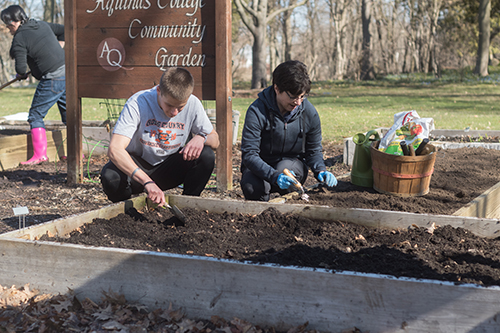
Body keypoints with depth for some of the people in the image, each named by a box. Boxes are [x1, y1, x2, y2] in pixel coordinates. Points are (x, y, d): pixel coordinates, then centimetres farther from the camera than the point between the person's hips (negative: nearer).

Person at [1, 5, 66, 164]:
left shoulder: (19, 39, -9)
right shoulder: (42, 25, 12)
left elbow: (21, 69, -12)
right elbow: (64, 30, 23)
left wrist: (21, 75, 10)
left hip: (53, 79, -8)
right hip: (68, 72, 8)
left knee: (35, 115, 4)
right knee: (68, 114, 16)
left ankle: (40, 154, 0)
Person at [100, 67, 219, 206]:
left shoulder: (193, 104, -13)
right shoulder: (138, 103, -25)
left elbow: (215, 140, 0)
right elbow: (114, 149, -35)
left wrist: (201, 137, -27)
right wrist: (147, 182, -48)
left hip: (168, 170, 3)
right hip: (135, 166, -2)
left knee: (206, 156, -23)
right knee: (110, 177, -35)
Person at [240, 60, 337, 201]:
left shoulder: (309, 112, -10)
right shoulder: (257, 111, -22)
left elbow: (314, 150, 4)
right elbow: (249, 154, -26)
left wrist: (321, 170, -20)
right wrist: (274, 176, -43)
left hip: (293, 163, 2)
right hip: (261, 167, -2)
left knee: (285, 169, -34)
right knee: (251, 188, -35)